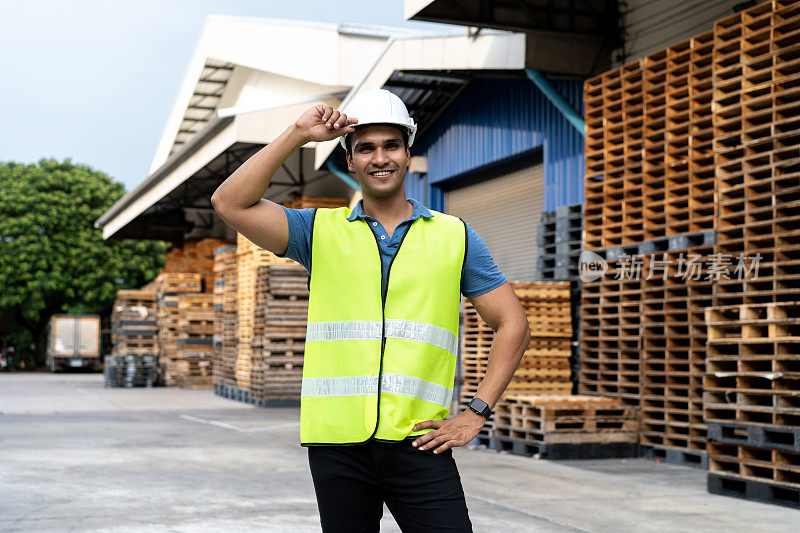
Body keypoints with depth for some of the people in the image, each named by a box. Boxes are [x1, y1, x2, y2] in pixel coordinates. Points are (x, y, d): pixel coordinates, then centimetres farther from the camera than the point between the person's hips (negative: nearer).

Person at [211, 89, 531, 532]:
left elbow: (513, 325, 10)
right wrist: (298, 135, -4)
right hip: (336, 441, 1)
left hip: (420, 441, 0)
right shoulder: (321, 230, 10)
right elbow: (231, 203, -2)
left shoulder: (455, 235, 10)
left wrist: (477, 413, 1)